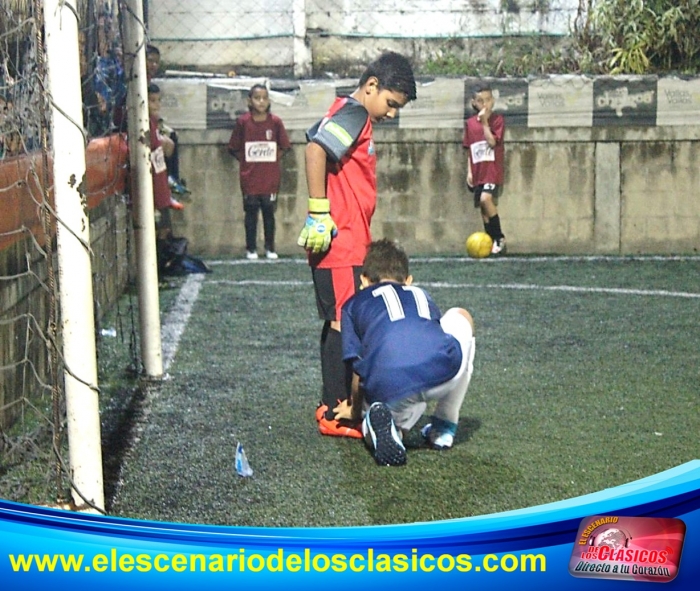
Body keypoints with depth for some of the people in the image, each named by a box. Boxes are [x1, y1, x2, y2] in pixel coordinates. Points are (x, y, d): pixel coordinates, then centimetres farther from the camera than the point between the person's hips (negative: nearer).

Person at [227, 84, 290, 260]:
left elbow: (284, 147, 7)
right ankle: (251, 248, 16)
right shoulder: (242, 122, -4)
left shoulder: (275, 122, -2)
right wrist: (247, 161, -4)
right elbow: (233, 149, 4)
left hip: (271, 178, 1)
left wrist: (272, 159, -3)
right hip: (250, 178, -1)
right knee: (251, 212, 6)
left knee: (269, 212, 8)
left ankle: (270, 248, 19)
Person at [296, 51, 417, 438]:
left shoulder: (350, 115, 18)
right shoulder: (353, 113, -12)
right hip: (339, 243, -11)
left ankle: (332, 405, 22)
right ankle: (336, 414, -4)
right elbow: (315, 149, -26)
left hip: (346, 243, 11)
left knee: (340, 322, 14)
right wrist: (319, 213, -25)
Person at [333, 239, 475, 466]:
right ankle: (444, 428, 27)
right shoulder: (421, 295, 36)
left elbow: (359, 370, 22)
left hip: (387, 390, 0)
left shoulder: (354, 304, 28)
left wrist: (355, 410, 40)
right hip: (443, 373, 0)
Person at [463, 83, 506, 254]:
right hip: (477, 172, 5)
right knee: (483, 208, 7)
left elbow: (492, 142, -17)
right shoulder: (470, 123, 9)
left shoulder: (497, 120, -3)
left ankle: (500, 237, -14)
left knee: (486, 199, -26)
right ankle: (492, 241, 17)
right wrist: (469, 171, 8)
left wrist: (485, 122, -14)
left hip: (492, 171, -5)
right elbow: (469, 150, 14)